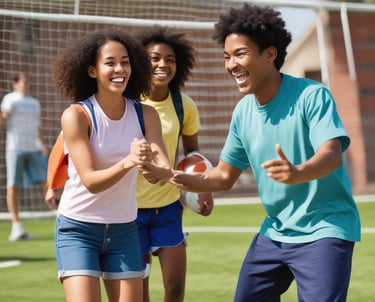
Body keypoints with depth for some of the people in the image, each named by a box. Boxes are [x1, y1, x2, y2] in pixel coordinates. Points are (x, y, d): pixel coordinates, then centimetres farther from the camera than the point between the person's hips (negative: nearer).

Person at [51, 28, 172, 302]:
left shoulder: (146, 114, -4)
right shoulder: (77, 116, -15)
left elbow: (166, 169, -16)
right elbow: (90, 181, -21)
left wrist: (153, 168, -40)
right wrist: (128, 162, -39)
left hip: (124, 230, 4)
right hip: (78, 229, -4)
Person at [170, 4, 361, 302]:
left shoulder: (312, 95, -17)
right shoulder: (243, 112, 3)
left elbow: (332, 154, -30)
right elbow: (225, 175, 10)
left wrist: (298, 173, -51)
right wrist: (181, 179, -9)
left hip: (324, 229, -7)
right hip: (275, 231, 7)